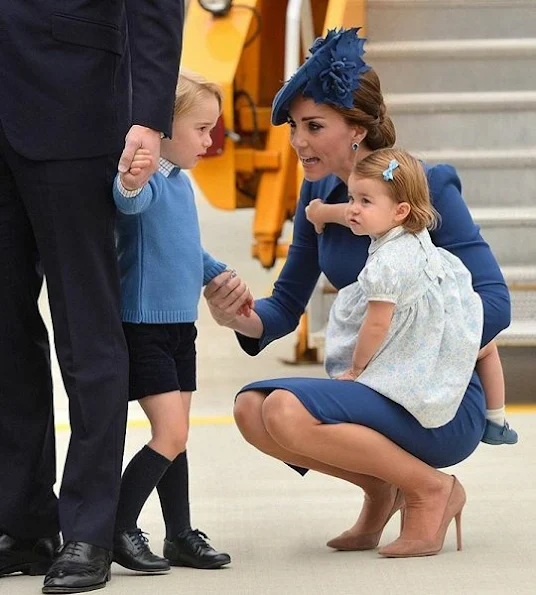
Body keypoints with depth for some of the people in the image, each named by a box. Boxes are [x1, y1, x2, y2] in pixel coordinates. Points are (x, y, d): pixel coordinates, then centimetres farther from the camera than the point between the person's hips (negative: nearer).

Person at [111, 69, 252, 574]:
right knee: (170, 434, -11)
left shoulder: (181, 182, 11)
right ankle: (118, 530, -2)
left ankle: (180, 535, 20)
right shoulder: (146, 177, -18)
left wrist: (221, 276, 34)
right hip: (143, 327, -9)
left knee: (175, 436, 13)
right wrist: (129, 182, -64)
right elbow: (132, 201, -43)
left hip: (180, 327, 9)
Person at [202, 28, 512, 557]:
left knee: (287, 411, -28)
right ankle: (381, 486, 4)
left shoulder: (428, 186, -13)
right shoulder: (319, 194, 6)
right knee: (251, 408, -18)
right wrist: (239, 319, -14)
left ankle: (431, 488, -8)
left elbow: (493, 303, -17)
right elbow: (287, 306, 9)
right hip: (370, 388, 7)